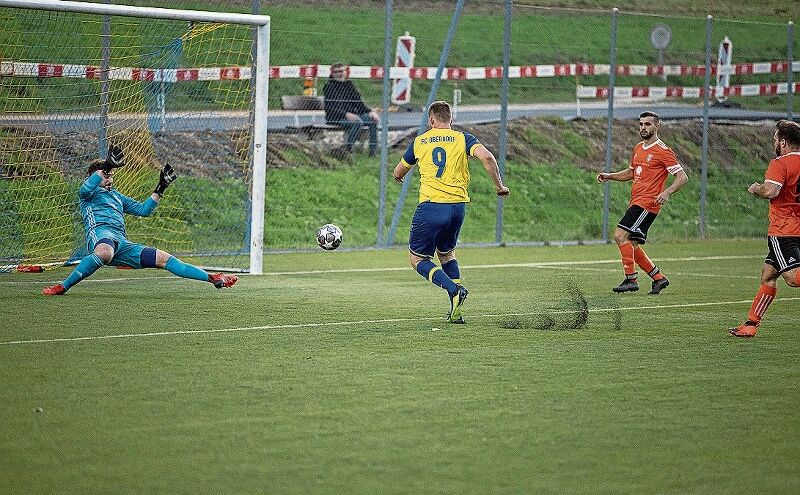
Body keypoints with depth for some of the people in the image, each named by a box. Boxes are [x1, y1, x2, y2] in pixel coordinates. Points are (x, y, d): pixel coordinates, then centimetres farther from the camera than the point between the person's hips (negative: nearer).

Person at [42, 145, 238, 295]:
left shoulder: (116, 196, 37)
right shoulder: (91, 193, 15)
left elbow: (143, 209, 40)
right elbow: (85, 190, -11)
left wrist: (160, 188, 32)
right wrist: (106, 167, -20)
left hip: (123, 245, 7)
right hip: (100, 233, -7)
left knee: (164, 258, 2)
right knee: (104, 253, -45)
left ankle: (214, 279, 1)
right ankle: (63, 286, -47)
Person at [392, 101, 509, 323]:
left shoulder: (419, 142, 10)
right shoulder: (463, 139, 7)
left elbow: (398, 173, 23)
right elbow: (486, 157, -12)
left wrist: (398, 175, 48)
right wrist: (499, 186, 0)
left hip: (431, 206, -3)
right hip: (458, 206, 3)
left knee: (418, 259, 9)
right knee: (446, 253, 24)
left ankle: (454, 289, -17)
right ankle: (456, 312, 12)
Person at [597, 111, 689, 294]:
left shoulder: (662, 151, -8)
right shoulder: (638, 149, 17)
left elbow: (682, 177, -10)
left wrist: (667, 192, -26)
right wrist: (609, 176, 17)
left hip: (647, 203, -9)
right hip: (635, 202, 9)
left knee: (620, 235, -19)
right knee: (632, 245, 7)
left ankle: (631, 279, -16)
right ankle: (659, 278, 19)